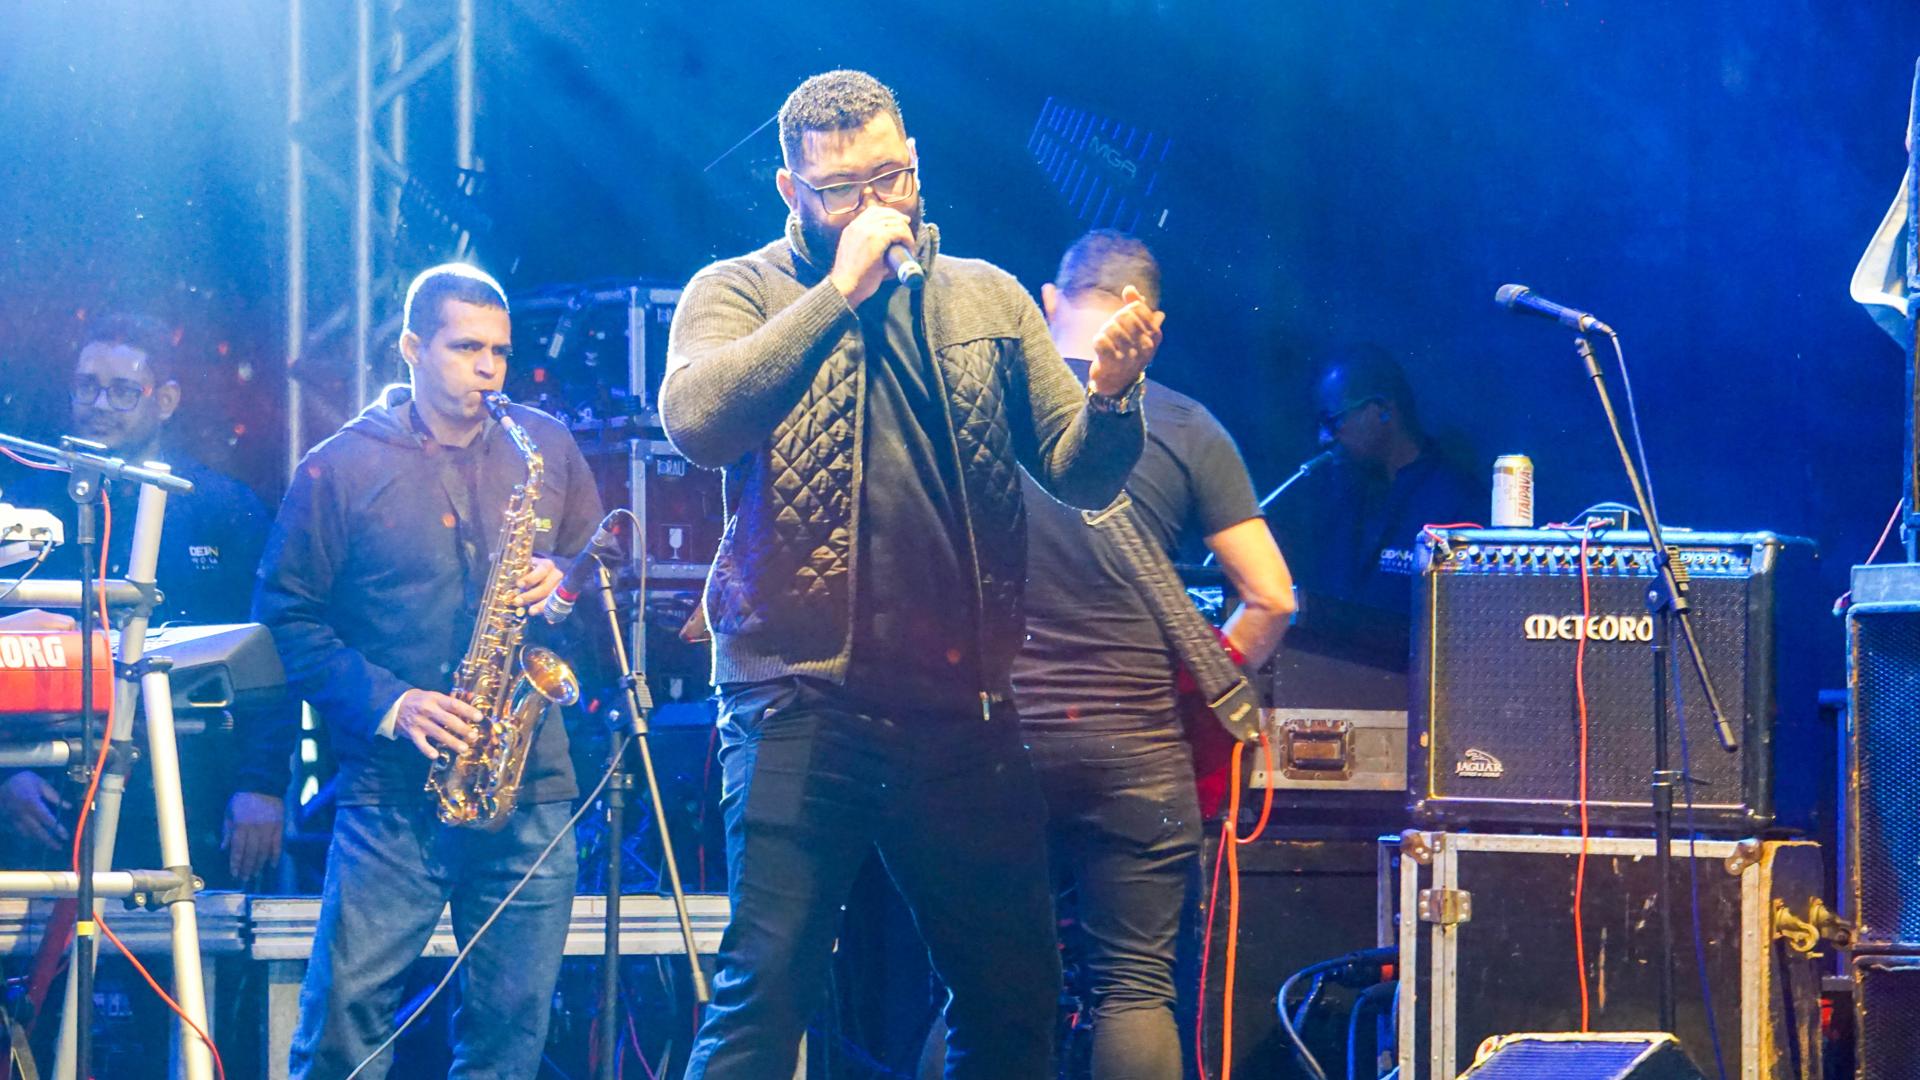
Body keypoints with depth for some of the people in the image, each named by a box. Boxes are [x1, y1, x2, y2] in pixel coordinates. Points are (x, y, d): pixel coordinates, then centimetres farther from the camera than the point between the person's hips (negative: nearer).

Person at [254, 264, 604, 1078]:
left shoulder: (547, 448, 11)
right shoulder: (341, 467, 2)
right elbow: (288, 618, 1)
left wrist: (564, 587, -6)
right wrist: (387, 705, -12)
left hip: (532, 788, 3)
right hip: (392, 790, -3)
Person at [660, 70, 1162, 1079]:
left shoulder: (989, 298, 13)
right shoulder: (739, 294, 4)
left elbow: (1078, 475, 8)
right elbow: (696, 419, -17)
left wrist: (1109, 397, -15)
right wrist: (839, 290, -16)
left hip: (963, 709, 4)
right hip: (801, 703, -4)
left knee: (1017, 994, 7)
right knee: (765, 985, -12)